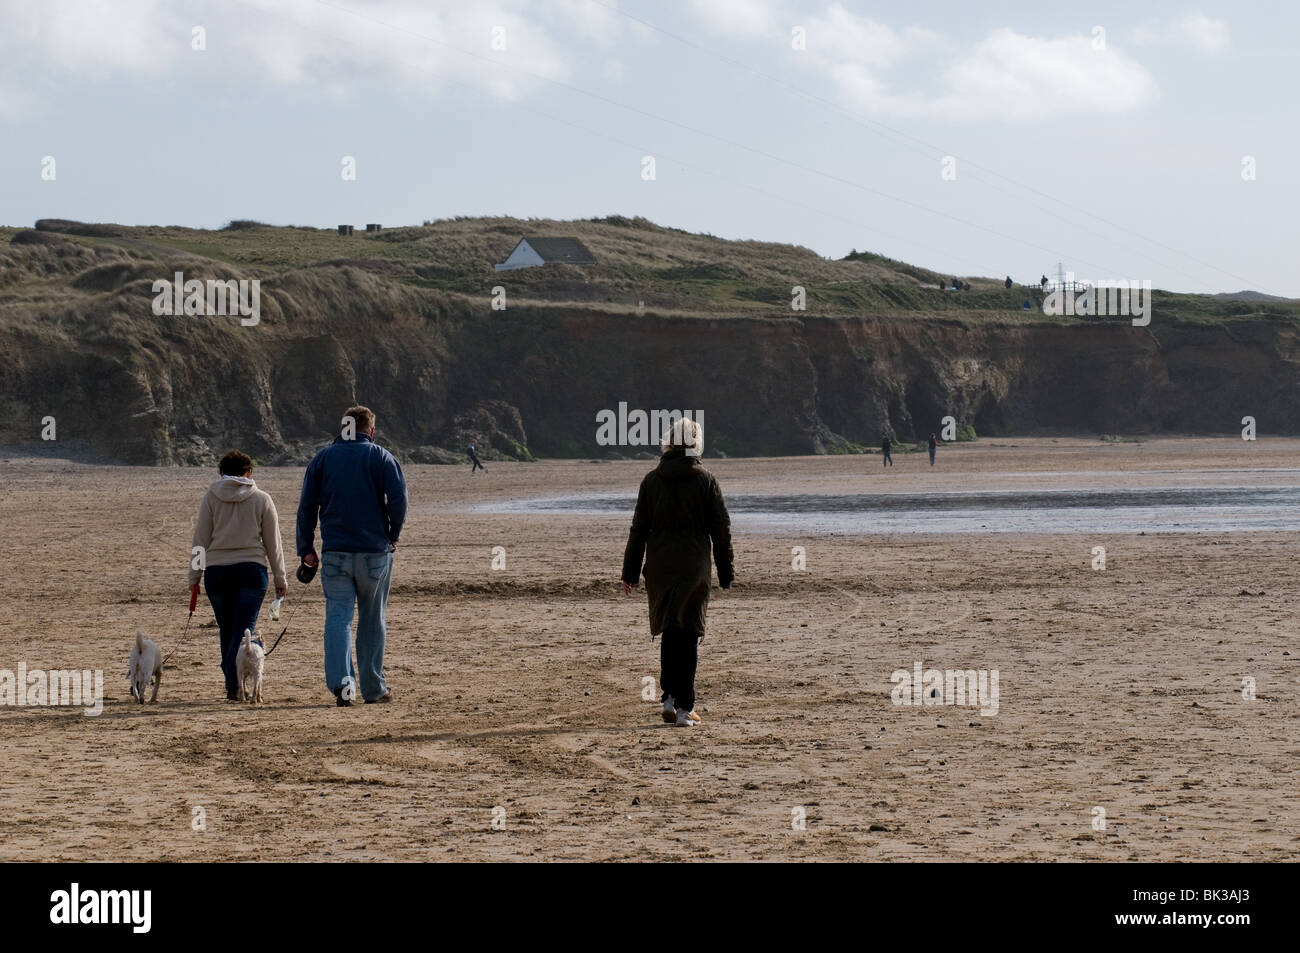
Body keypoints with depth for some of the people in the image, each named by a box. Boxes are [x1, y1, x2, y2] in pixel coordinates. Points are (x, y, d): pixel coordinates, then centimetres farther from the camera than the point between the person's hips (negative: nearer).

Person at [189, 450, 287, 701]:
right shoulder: (262, 499, 4)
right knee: (244, 629, -5)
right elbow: (273, 544, 6)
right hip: (251, 569, -1)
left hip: (217, 571, 1)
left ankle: (232, 682, 17)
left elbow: (201, 540, 2)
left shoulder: (211, 497, 3)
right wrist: (280, 579, 14)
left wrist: (194, 577, 7)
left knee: (227, 630, 13)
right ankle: (235, 686, -21)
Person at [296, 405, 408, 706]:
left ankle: (342, 683, -21)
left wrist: (306, 548, 7)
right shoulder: (381, 458, 0)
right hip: (375, 552, -1)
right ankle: (373, 687, 16)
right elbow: (398, 499, -10)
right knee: (372, 621, 11)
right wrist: (393, 535, 6)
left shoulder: (322, 459, 7)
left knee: (337, 617, -3)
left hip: (335, 553, 1)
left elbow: (306, 506, 3)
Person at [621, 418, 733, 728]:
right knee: (688, 635, 2)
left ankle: (670, 699, 9)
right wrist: (726, 572, 8)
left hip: (660, 566, 2)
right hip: (694, 568, -2)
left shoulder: (652, 480, 1)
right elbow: (721, 529, 0)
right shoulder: (705, 481, -3)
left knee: (669, 632, 16)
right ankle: (684, 708, -2)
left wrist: (630, 573, 9)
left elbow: (639, 529, 3)